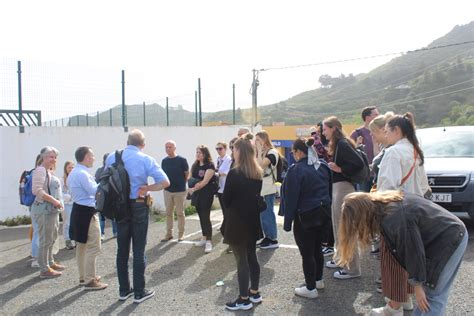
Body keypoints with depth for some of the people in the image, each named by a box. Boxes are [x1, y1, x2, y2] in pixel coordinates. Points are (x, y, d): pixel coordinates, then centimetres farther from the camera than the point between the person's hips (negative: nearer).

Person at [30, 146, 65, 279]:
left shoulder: (49, 171, 17)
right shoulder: (40, 170, -12)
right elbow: (37, 190, -22)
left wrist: (57, 202, 12)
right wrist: (53, 200, -22)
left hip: (52, 209, 10)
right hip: (44, 209, -10)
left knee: (52, 238, 19)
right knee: (45, 240, -5)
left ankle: (50, 263, 32)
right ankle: (44, 270, 2)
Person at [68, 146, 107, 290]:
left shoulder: (74, 172, 14)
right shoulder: (82, 174, -19)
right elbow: (95, 191, -24)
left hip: (79, 210, 11)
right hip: (87, 212, -11)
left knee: (81, 246, 17)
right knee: (93, 248, -5)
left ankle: (83, 277, 28)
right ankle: (90, 281, 1)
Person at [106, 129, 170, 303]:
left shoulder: (111, 158, 1)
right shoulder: (146, 159, -10)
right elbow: (165, 182, -14)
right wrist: (146, 188, -7)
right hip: (138, 206, -4)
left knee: (122, 249, 12)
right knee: (138, 249, 4)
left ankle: (124, 290, 22)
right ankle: (139, 292, 12)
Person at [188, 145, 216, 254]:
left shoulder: (210, 166, -11)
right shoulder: (195, 165, 11)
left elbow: (205, 181, -18)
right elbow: (191, 178, 15)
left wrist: (194, 189, -21)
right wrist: (191, 187, -4)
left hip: (206, 194, -7)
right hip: (197, 194, 7)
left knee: (206, 217, -9)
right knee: (201, 216, 13)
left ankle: (209, 241, -6)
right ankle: (204, 238, 24)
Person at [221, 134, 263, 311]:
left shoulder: (234, 173, -17)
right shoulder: (258, 173, 4)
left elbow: (226, 200, -10)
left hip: (237, 222, -7)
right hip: (252, 220, 7)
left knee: (241, 261, 2)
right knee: (252, 257, 17)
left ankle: (244, 300, 12)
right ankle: (254, 293, 28)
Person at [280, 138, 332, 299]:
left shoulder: (296, 170, -17)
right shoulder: (323, 166, 4)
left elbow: (291, 198, -16)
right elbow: (329, 189, 12)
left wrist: (287, 222, -11)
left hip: (305, 216, -8)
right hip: (323, 212, 8)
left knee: (306, 252, 3)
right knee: (317, 248, 21)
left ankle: (311, 288, 12)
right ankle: (318, 280, 34)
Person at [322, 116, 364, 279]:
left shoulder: (342, 144, -15)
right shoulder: (337, 144, 14)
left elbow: (359, 163, -24)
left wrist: (340, 169, -18)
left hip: (343, 187, -11)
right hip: (337, 186, 11)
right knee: (338, 226, 19)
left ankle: (353, 268, 2)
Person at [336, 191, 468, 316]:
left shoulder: (395, 220, -29)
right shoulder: (387, 201, -1)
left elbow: (413, 252, -21)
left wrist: (417, 285, -8)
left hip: (447, 241, -9)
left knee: (433, 295, 0)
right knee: (432, 290, 15)